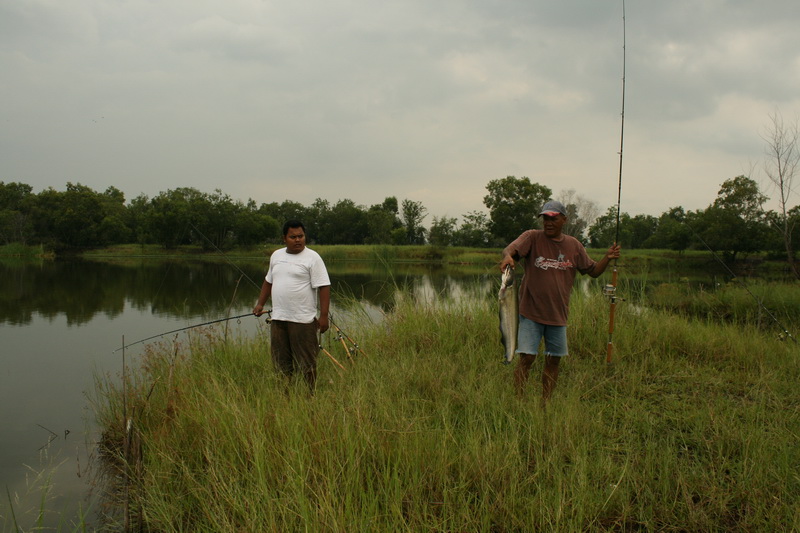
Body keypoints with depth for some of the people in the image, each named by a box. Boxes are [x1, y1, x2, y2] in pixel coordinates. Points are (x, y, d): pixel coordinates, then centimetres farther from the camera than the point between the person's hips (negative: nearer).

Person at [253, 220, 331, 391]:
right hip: (278, 319, 6)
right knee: (281, 363, 13)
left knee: (306, 363, -1)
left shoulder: (312, 258, -7)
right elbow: (268, 281, 24)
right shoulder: (276, 256, 13)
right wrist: (260, 304, 18)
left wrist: (324, 316, -18)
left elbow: (324, 287, -12)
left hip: (302, 320, -6)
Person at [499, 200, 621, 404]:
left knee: (553, 360, 10)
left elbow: (593, 271, 14)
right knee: (526, 358, -6)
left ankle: (545, 404, 23)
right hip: (531, 312, -4)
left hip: (558, 314, 4)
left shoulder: (574, 245, 7)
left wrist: (607, 259, -5)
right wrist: (508, 256, -46)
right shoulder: (532, 237, -5)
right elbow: (511, 249, -23)